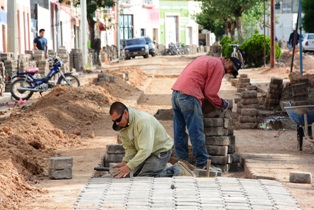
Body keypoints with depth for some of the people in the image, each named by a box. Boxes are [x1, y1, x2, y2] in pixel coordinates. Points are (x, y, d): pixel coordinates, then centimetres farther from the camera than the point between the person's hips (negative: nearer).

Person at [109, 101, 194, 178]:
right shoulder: (122, 125, -5)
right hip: (146, 153, 9)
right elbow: (129, 147, 1)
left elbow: (146, 150, -36)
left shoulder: (143, 121, -31)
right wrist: (125, 161, -18)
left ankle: (177, 171, -9)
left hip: (161, 151, -9)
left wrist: (129, 166, -39)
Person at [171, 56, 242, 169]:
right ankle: (202, 164, 1)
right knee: (197, 133, -3)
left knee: (179, 132, 12)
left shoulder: (207, 60, 25)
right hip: (189, 96, -9)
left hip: (176, 92, 9)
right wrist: (222, 103, 11)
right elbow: (210, 93, -4)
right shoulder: (219, 66, -2)